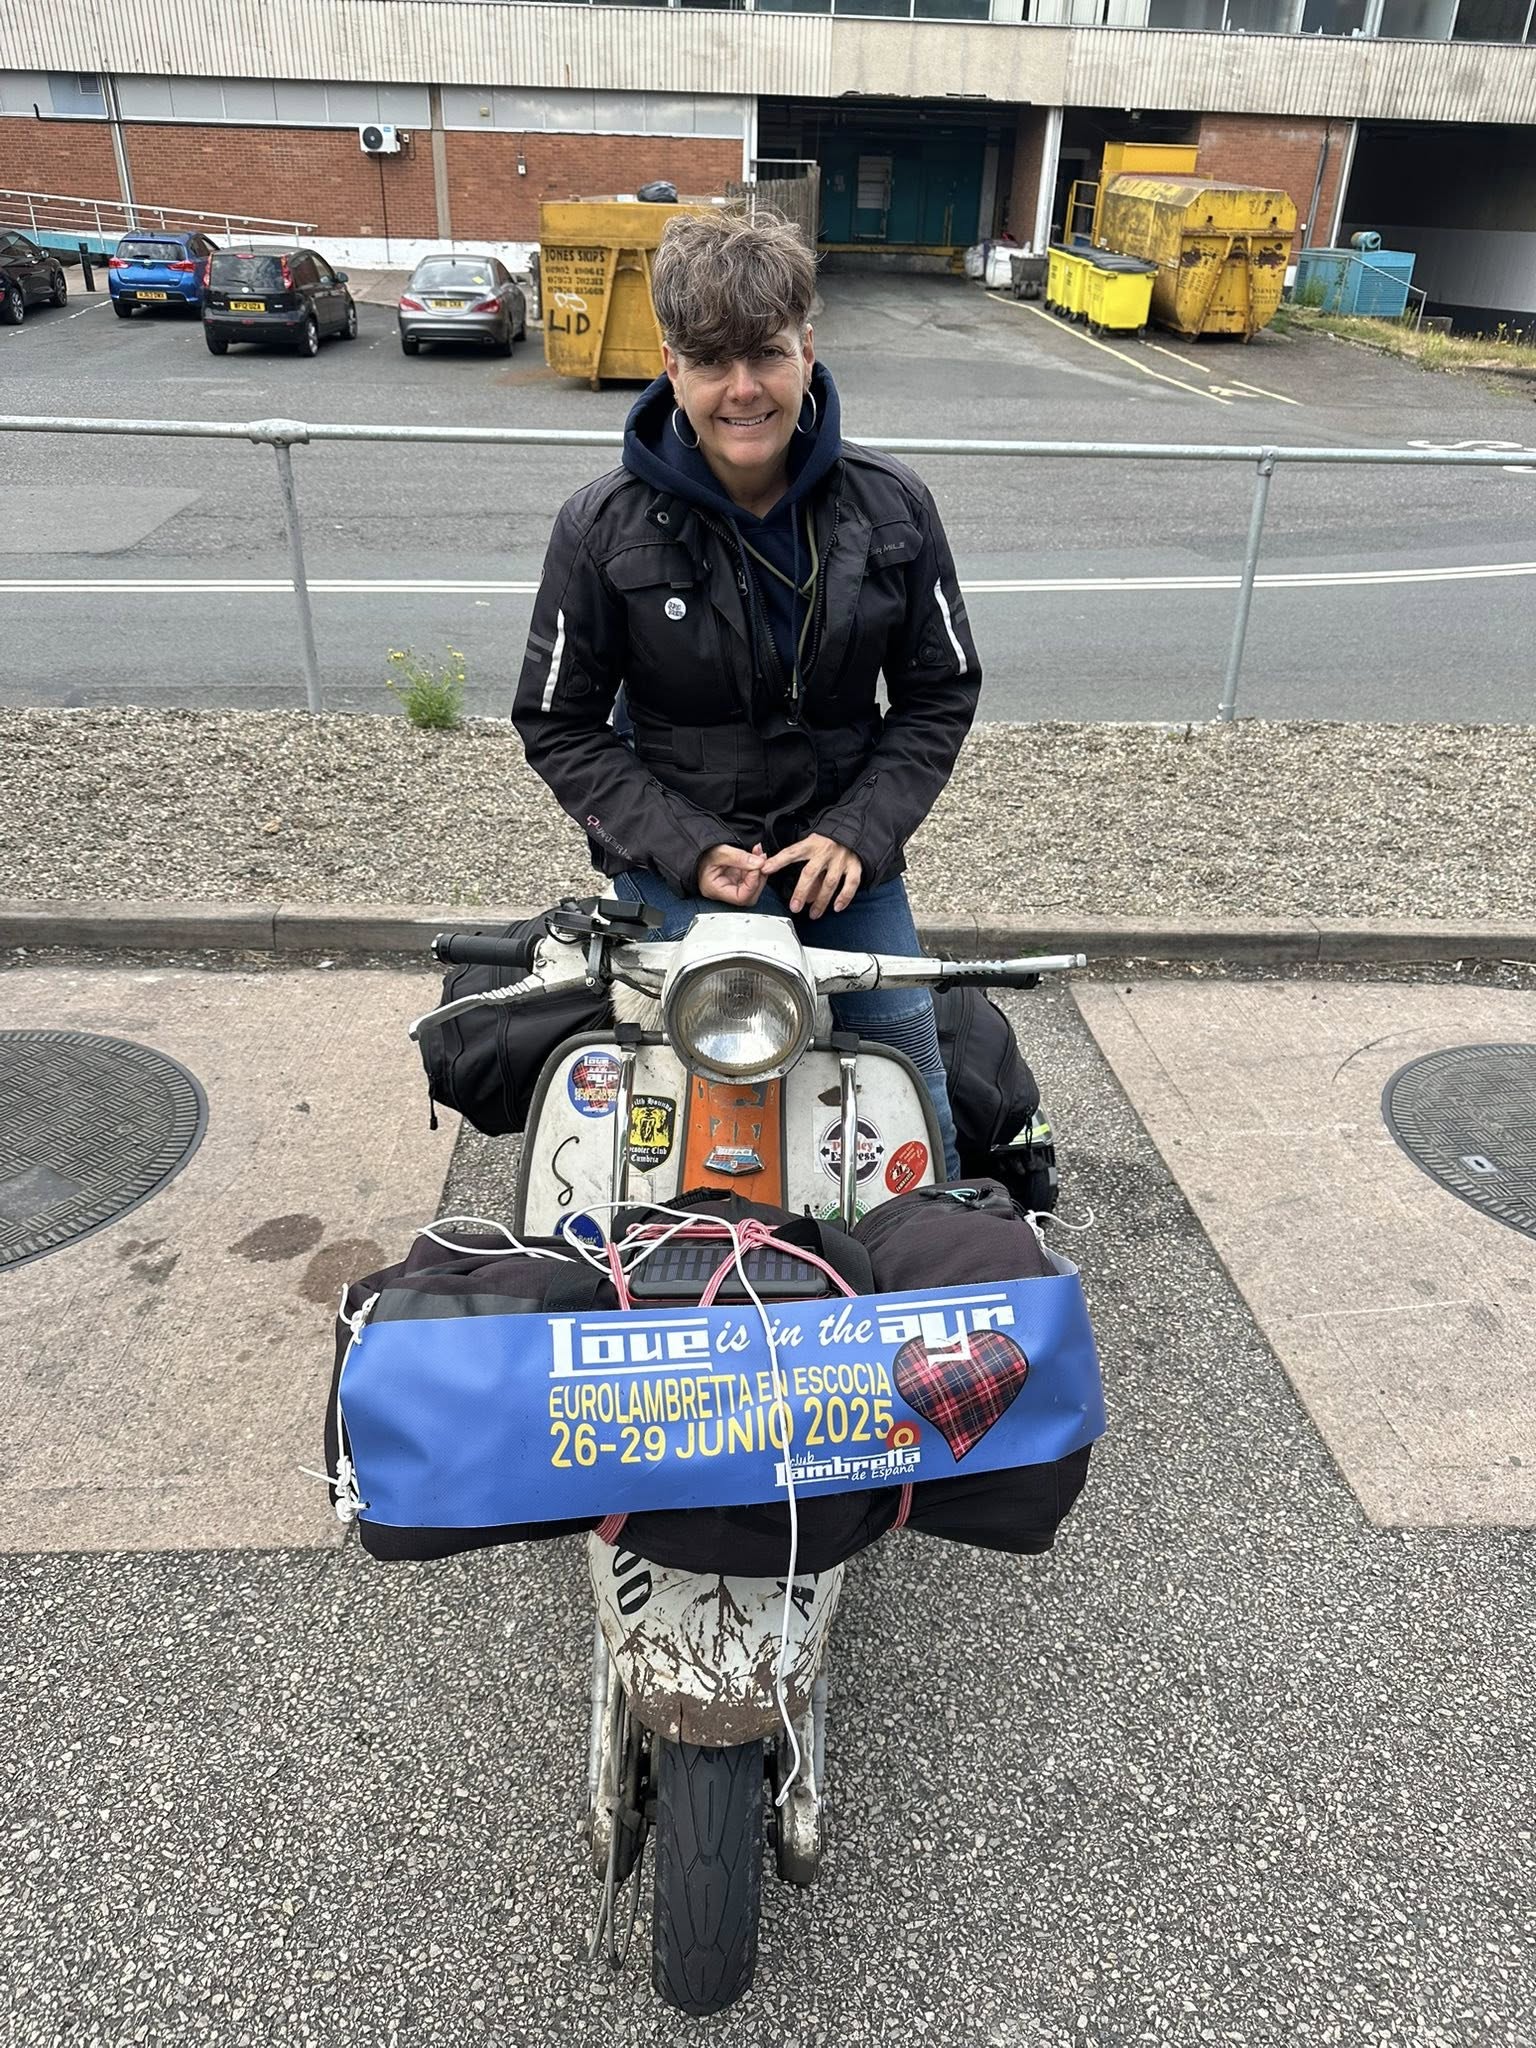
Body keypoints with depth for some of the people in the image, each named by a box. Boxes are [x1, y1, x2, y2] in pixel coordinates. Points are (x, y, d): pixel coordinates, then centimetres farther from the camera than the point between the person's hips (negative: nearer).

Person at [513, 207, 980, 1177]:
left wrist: (859, 833, -10)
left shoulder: (891, 506, -4)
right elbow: (560, 726, -3)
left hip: (842, 840, 3)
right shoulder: (605, 527, -9)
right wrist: (687, 849, -14)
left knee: (907, 1060, 4)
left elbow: (941, 692, 4)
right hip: (679, 853, -2)